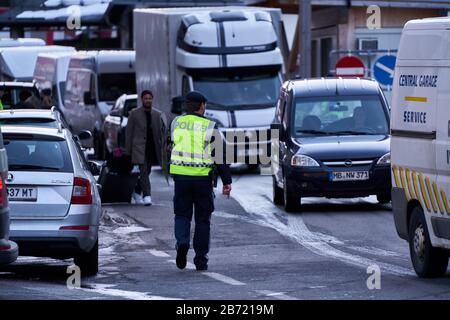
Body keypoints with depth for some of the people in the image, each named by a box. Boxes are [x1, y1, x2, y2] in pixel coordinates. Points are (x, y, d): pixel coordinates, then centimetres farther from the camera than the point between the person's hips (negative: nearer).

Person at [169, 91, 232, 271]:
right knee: (203, 218, 8)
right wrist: (226, 181, 0)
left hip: (180, 175, 2)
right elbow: (219, 155, -3)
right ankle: (201, 260, 9)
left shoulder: (176, 123, 5)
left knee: (182, 214, 13)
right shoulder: (210, 126, -3)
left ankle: (182, 242, -16)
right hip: (203, 177, -2)